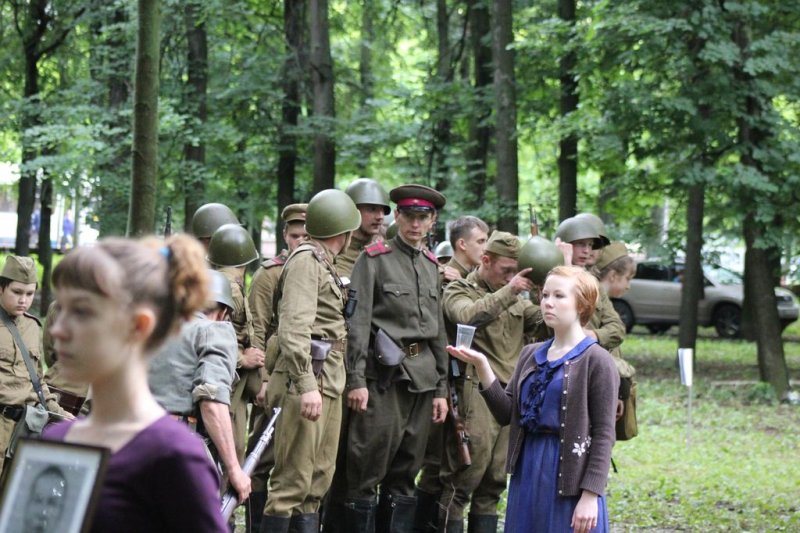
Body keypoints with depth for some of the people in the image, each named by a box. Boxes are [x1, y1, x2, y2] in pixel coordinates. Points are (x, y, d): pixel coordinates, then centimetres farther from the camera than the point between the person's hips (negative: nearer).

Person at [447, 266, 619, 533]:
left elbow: (604, 434, -10)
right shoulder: (530, 355, 13)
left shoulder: (596, 361, -6)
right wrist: (482, 366, -4)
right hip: (528, 472, 6)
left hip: (569, 480, -6)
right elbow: (506, 414, 6)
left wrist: (590, 496, -15)